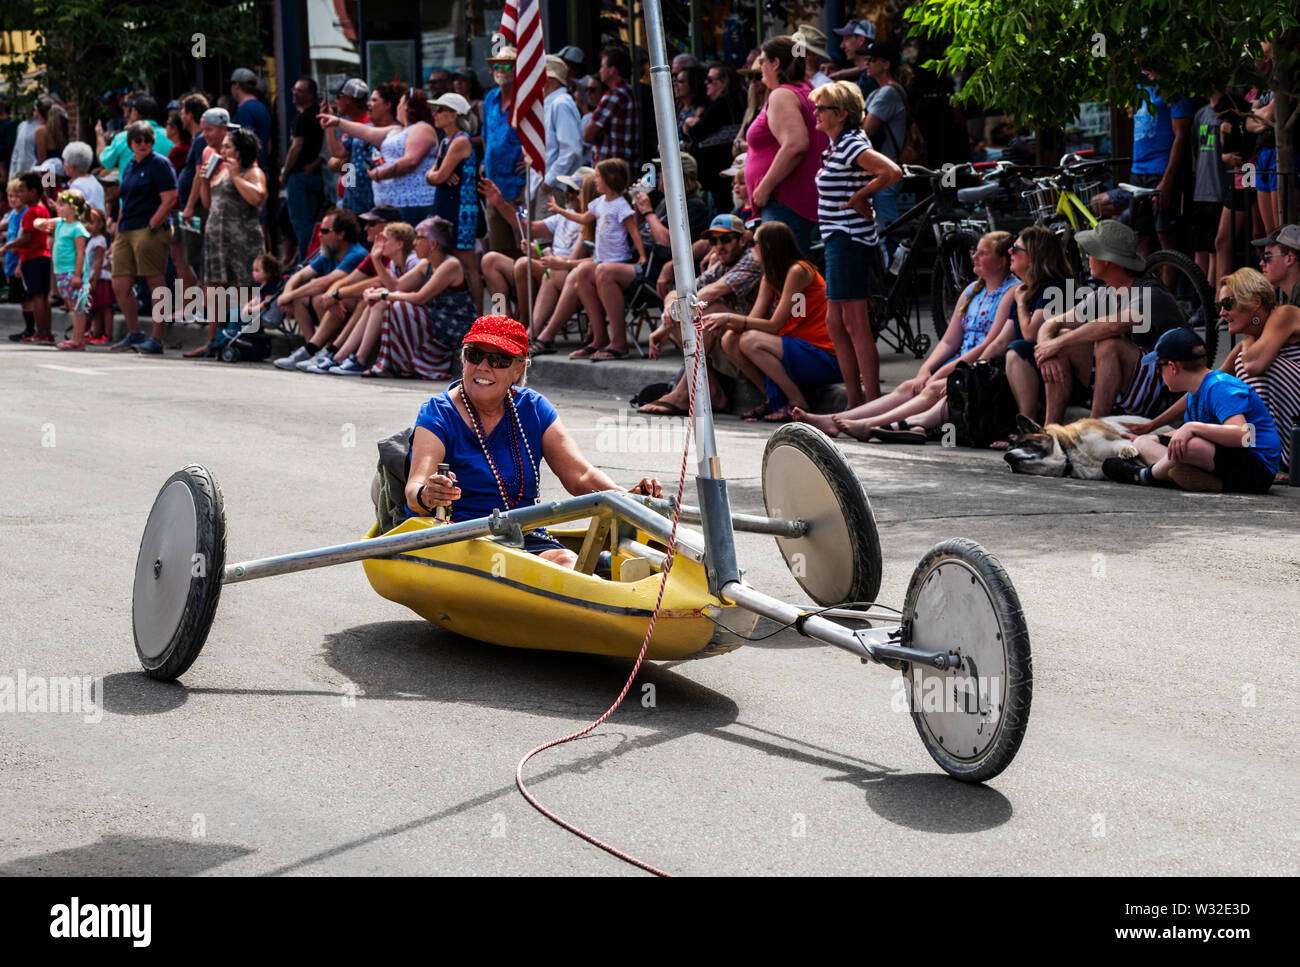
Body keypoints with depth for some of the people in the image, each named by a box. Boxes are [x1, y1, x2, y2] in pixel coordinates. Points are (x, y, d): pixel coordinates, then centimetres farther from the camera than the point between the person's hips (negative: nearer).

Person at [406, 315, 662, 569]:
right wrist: (426, 496, -43)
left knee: (567, 561, -29)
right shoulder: (438, 415, -2)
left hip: (526, 539, 3)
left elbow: (579, 474, 1)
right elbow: (414, 487, -18)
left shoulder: (533, 409, 10)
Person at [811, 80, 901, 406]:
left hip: (849, 240, -11)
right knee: (835, 323, 13)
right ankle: (855, 401, 19)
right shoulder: (837, 145, 13)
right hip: (839, 240, 11)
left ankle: (873, 404, -3)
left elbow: (893, 172, -28)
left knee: (856, 325, -7)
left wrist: (858, 197, -15)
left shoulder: (852, 145, -16)